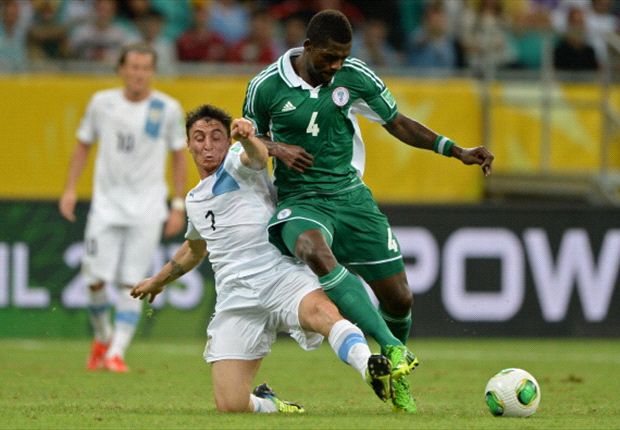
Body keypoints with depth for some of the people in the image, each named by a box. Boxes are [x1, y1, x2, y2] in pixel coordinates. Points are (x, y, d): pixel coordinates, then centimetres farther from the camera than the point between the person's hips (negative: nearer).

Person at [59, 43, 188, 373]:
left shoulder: (168, 109, -2)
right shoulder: (101, 103, 2)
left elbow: (180, 157, 6)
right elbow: (83, 145, 13)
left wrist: (178, 206, 1)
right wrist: (70, 189, 4)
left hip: (147, 208, -2)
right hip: (106, 203, 2)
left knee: (131, 283, -9)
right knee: (95, 280, -3)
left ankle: (117, 352, -6)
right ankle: (102, 338, 22)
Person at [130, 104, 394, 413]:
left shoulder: (236, 162, 6)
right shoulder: (194, 200, 26)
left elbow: (258, 156, -22)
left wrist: (248, 138, -46)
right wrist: (157, 281, 62)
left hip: (280, 275, -5)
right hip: (236, 299, 5)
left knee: (320, 310, -42)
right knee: (230, 405, -10)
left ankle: (369, 368, -61)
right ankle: (265, 402, 23)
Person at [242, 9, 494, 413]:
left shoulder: (355, 76, -1)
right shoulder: (266, 86, -6)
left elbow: (398, 123, 10)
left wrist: (458, 151, 2)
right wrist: (277, 149, -12)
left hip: (350, 195, 3)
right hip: (301, 200, -3)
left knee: (399, 298, 0)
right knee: (314, 249, -39)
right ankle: (392, 350, -44)